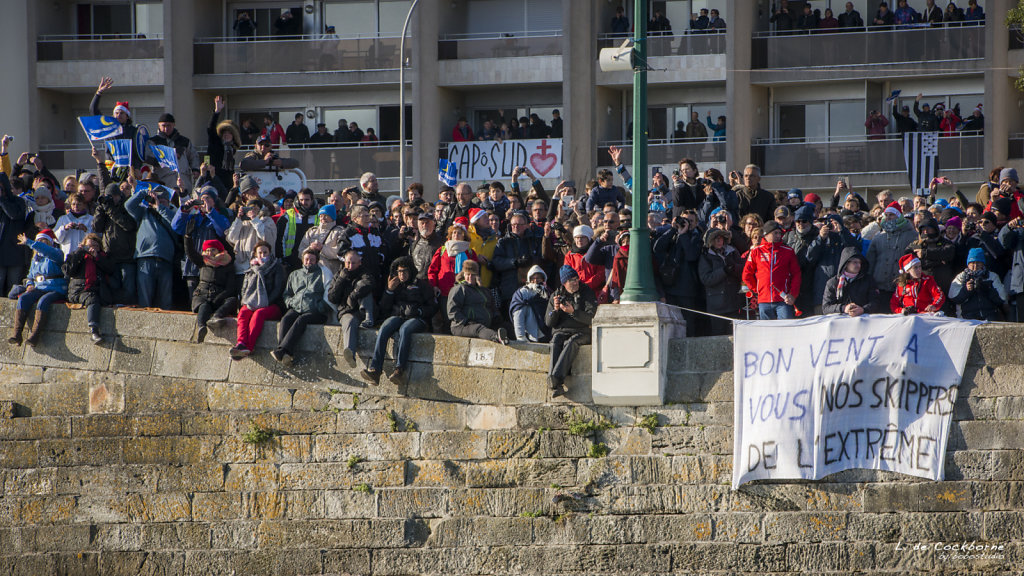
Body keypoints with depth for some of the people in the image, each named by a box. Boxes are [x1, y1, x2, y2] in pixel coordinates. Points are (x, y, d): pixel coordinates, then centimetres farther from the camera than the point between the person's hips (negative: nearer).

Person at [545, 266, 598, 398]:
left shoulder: (587, 293, 4)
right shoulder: (556, 295, 13)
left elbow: (591, 318, -9)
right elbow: (548, 322, 11)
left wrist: (573, 312, -23)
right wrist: (555, 309, -9)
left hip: (581, 333, -2)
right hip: (560, 331, 2)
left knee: (571, 343, -36)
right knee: (555, 343, -33)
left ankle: (555, 379, -50)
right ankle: (556, 386, -47)